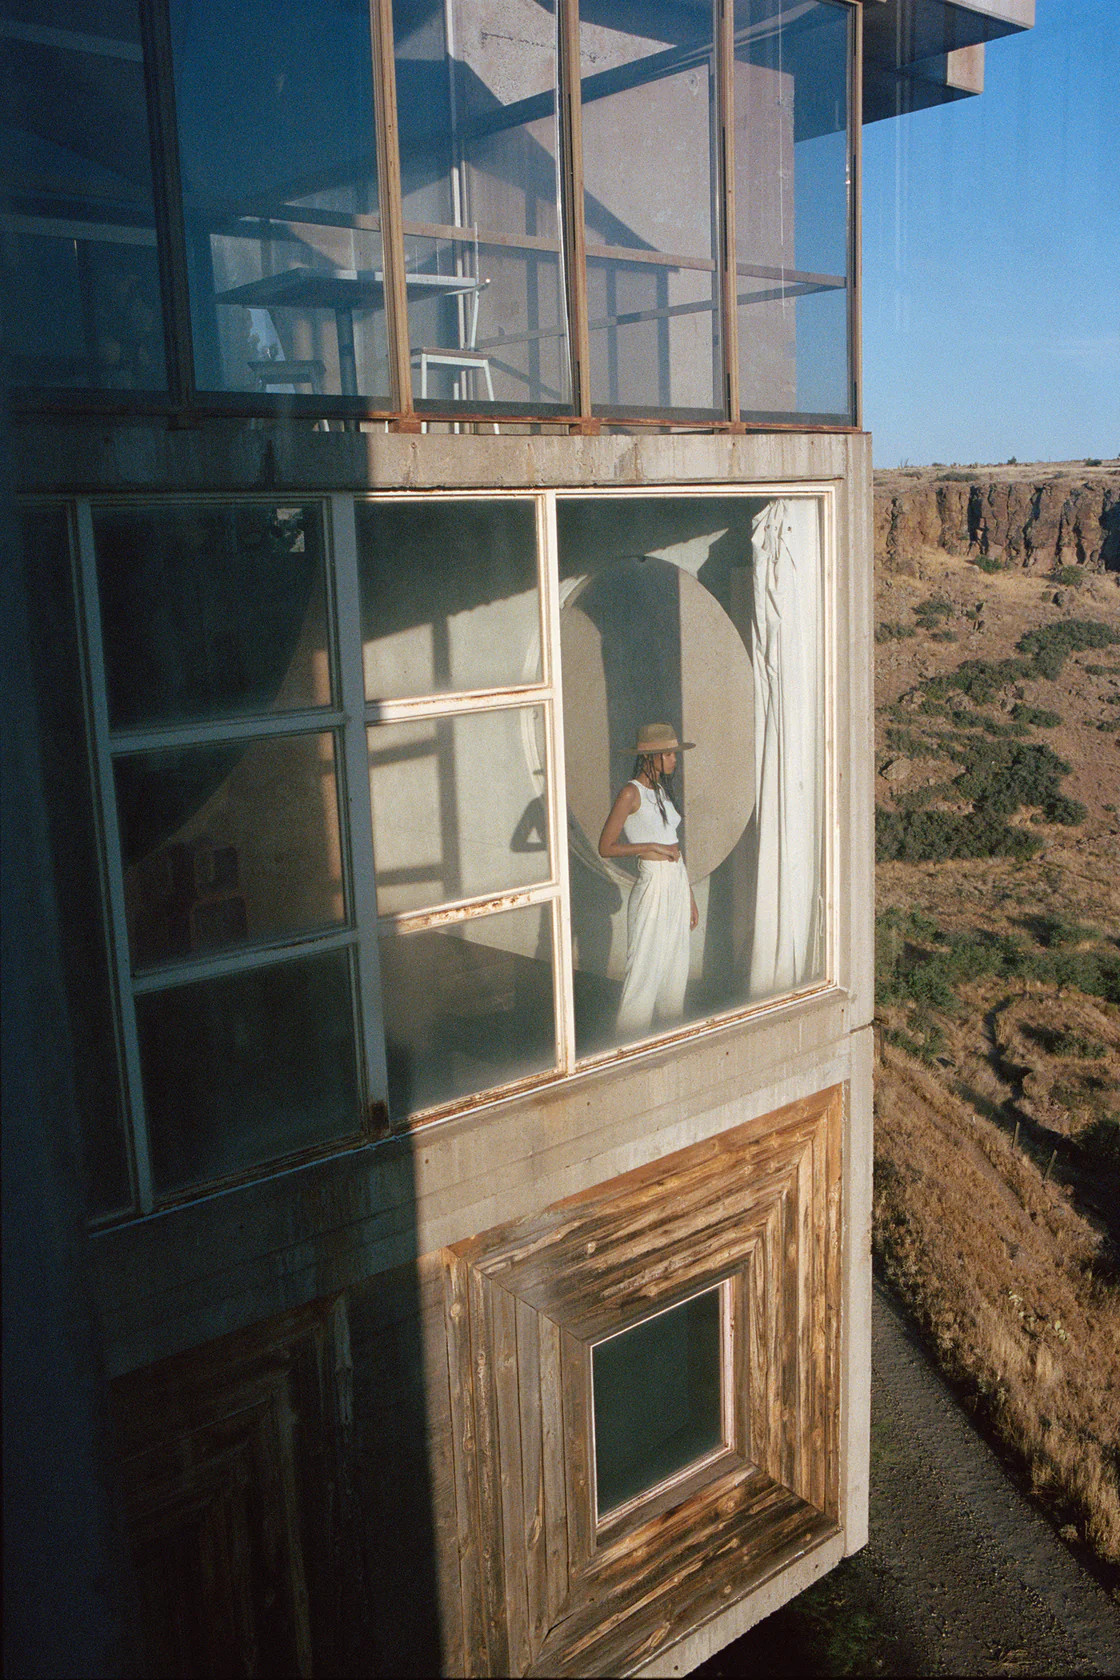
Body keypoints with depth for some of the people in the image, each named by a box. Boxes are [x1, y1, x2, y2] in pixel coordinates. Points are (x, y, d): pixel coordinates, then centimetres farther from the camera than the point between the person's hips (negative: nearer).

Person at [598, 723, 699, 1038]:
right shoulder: (631, 793, -12)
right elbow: (606, 847, -14)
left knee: (676, 970, 14)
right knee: (645, 971, -2)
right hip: (652, 885, -8)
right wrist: (650, 847, -17)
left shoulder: (662, 790, 12)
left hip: (677, 884, 8)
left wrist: (690, 897, 17)